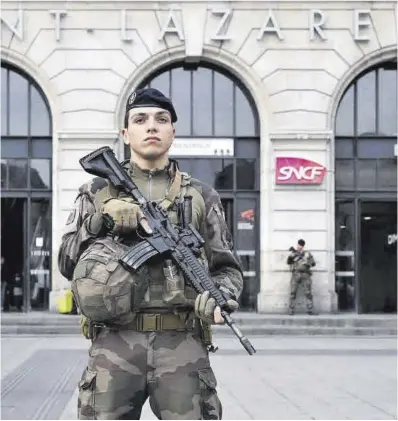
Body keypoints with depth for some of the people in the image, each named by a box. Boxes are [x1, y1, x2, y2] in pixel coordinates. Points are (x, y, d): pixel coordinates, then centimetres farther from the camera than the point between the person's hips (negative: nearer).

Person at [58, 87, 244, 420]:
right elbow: (67, 262, 8)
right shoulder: (98, 192, 13)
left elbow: (226, 266, 12)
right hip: (115, 343, 0)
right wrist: (100, 222, -8)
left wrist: (222, 296, -10)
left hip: (183, 344, 0)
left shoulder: (201, 196, 13)